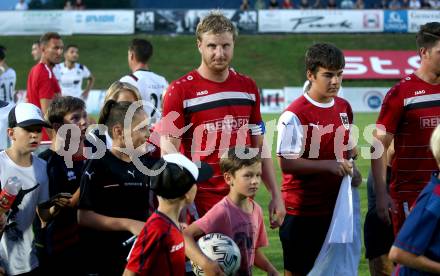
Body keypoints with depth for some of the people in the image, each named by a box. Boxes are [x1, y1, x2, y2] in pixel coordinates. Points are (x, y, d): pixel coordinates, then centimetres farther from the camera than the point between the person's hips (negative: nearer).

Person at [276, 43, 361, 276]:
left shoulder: (344, 108, 8)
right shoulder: (295, 115, -15)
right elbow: (286, 162, -17)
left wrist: (350, 167, 1)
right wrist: (329, 165, -23)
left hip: (336, 205, 6)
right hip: (301, 210, -6)